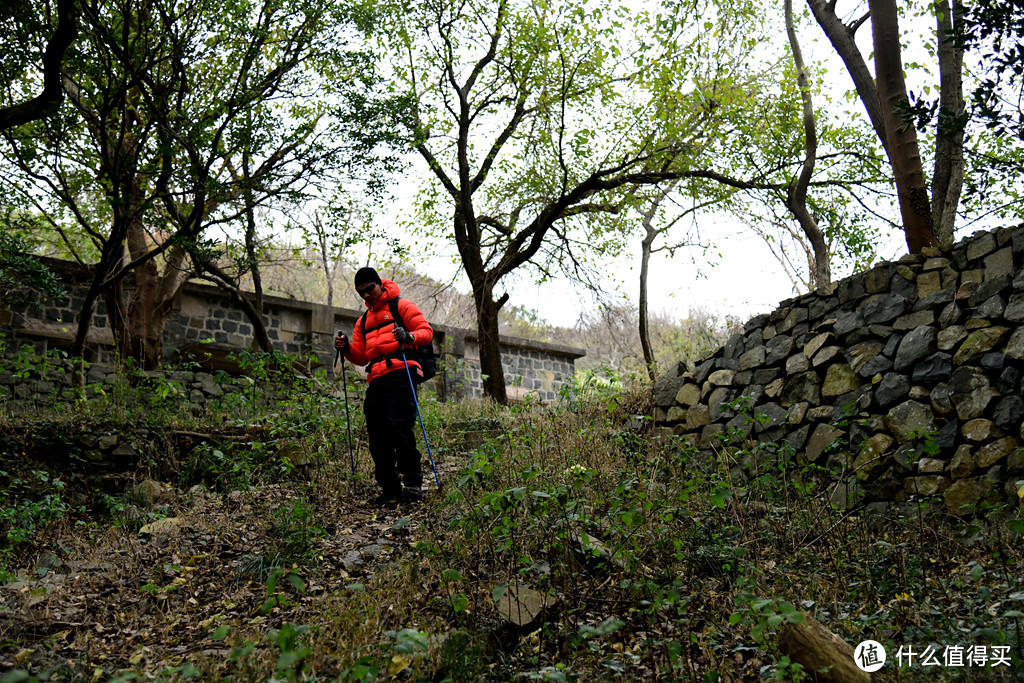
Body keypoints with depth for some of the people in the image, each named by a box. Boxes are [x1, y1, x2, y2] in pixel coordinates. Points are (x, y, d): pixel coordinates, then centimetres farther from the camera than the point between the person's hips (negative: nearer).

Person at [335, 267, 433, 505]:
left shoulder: (402, 306, 9)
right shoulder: (363, 321, 29)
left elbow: (426, 331, -2)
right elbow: (361, 356, 25)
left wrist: (409, 336, -23)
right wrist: (347, 348, 4)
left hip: (400, 373, -7)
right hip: (376, 381, 7)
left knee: (398, 425, -19)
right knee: (377, 435, 2)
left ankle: (413, 483, -13)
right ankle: (390, 490, 7)